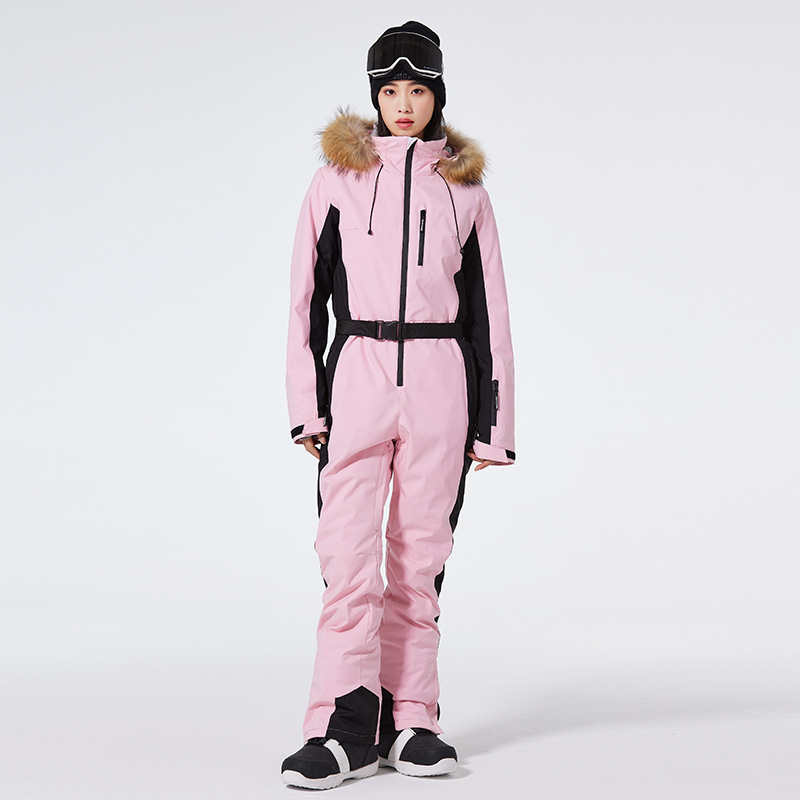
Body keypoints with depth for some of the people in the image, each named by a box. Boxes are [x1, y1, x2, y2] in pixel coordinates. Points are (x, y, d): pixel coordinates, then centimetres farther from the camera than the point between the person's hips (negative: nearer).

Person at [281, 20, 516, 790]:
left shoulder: (464, 188, 10)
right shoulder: (337, 178, 7)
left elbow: (488, 308, 10)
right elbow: (306, 296, 8)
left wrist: (492, 422, 6)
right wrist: (307, 403, 0)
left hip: (440, 379, 1)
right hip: (357, 374, -1)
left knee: (420, 555, 4)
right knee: (349, 553, -8)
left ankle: (409, 721, 12)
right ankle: (346, 726, -6)